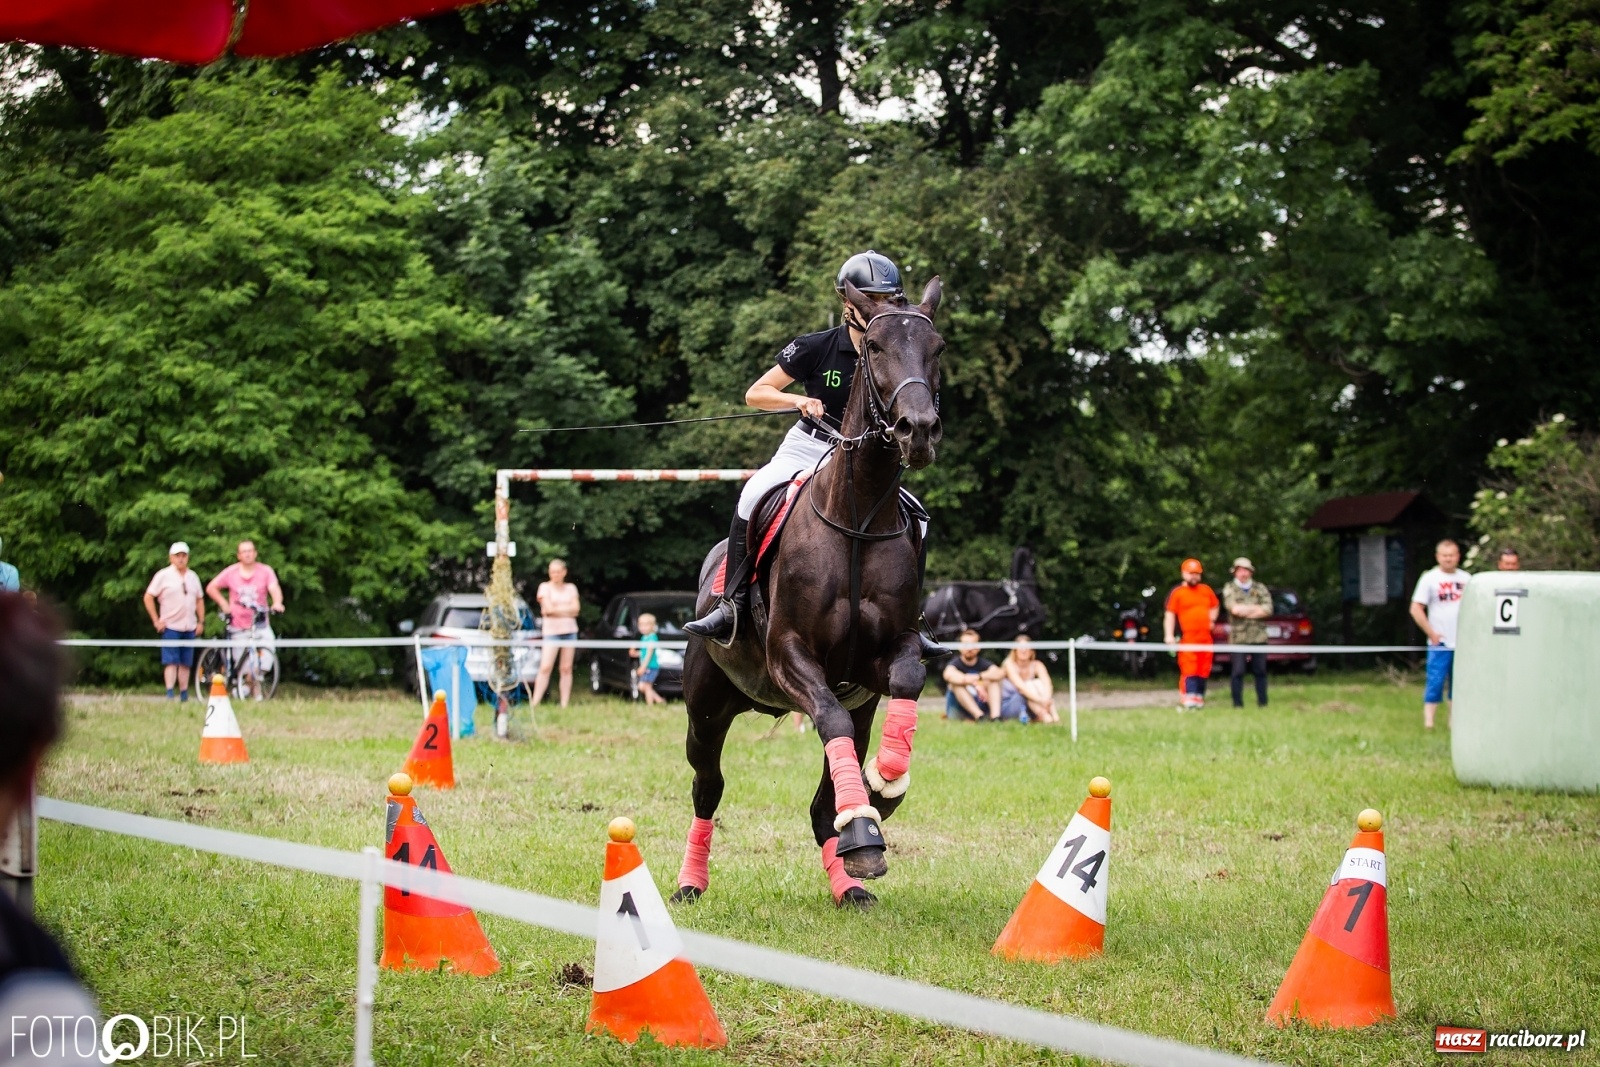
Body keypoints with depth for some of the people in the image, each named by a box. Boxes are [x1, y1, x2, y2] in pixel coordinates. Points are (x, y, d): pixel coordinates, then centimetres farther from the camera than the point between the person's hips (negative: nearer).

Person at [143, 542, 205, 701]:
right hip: (170, 627, -5)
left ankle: (184, 696, 15)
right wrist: (156, 620, -8)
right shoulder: (163, 576, -3)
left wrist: (201, 622, 12)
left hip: (189, 628, 5)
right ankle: (169, 694, -12)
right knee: (171, 662, -9)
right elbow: (148, 597, -5)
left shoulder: (192, 577, 12)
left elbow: (199, 599, 20)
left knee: (185, 663, 8)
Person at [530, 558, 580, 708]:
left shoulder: (571, 588, 11)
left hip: (569, 630, 3)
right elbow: (549, 609, -10)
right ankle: (535, 702, -13)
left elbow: (575, 609, 0)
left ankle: (564, 704, 5)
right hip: (551, 630, -3)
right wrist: (566, 609, -2)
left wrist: (557, 609, -7)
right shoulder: (545, 587, 2)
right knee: (545, 667, -12)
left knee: (566, 668, 3)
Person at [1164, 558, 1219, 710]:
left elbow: (1215, 605, 32)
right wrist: (1169, 635, -15)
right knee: (1188, 669, -13)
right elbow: (1170, 614, -6)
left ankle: (1199, 698, 14)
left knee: (1203, 670, 8)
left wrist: (1211, 620, 14)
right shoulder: (1176, 592, -1)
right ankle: (1188, 698, -20)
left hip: (1205, 638, 6)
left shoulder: (1206, 590, 15)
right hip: (1187, 638, -6)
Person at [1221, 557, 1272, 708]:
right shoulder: (1229, 589, 5)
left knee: (1260, 671, 6)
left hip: (1259, 637, 2)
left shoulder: (1260, 589, 10)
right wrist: (1256, 608, -6)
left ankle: (1262, 702, 14)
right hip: (1238, 637, -2)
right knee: (1238, 671, -4)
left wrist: (1244, 611, -8)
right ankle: (1237, 703, 3)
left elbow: (1268, 610, -4)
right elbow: (1233, 608, -12)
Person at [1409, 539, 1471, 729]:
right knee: (1435, 681, -9)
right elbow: (1416, 609, -4)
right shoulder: (1429, 578, -2)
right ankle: (1428, 721, -8)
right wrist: (1432, 633, -8)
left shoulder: (1466, 579, 9)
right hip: (1440, 642, -4)